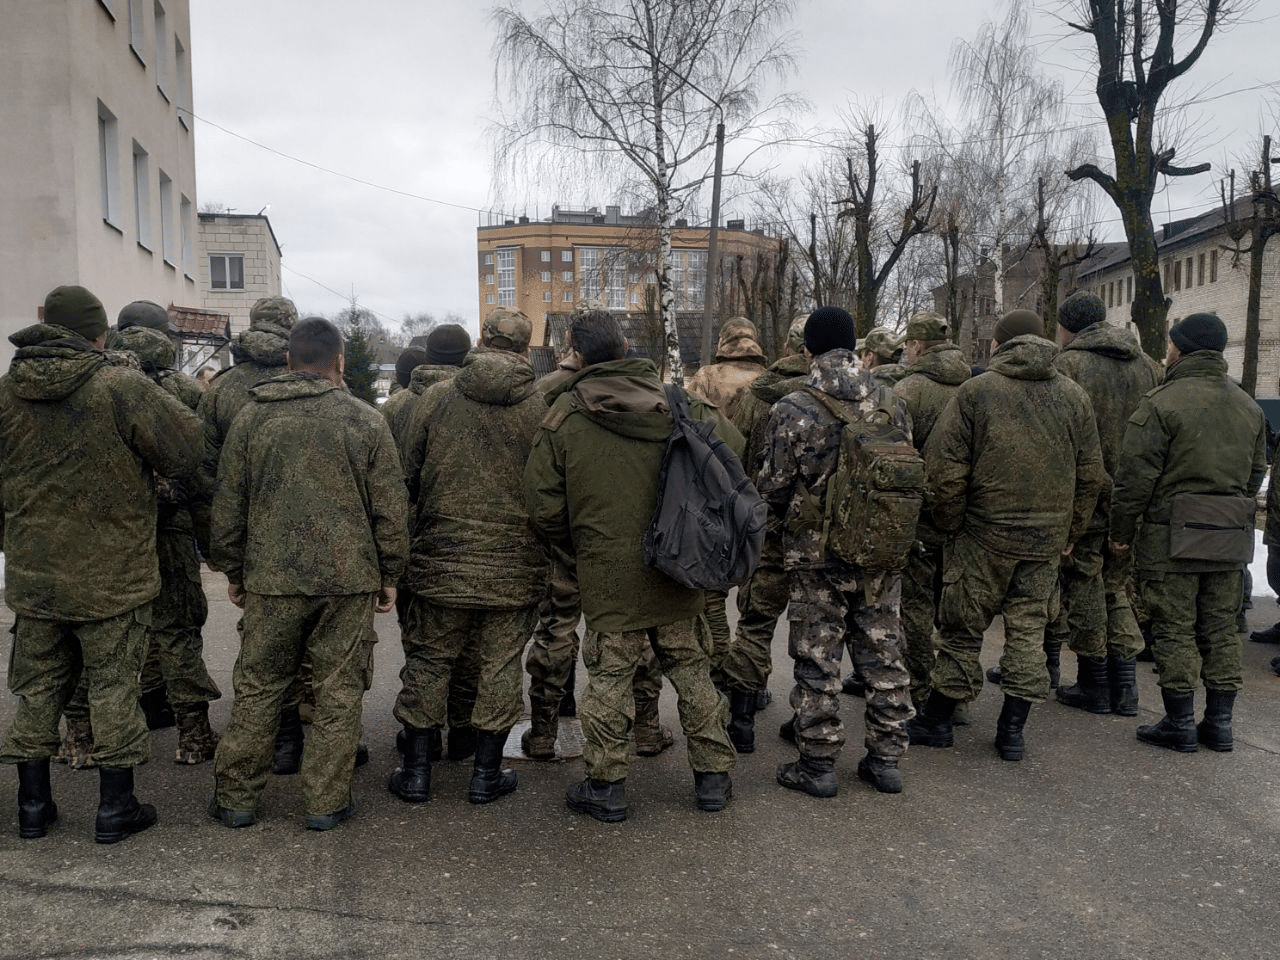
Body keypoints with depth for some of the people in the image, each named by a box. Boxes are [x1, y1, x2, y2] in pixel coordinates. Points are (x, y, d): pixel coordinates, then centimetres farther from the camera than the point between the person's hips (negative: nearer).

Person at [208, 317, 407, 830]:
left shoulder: (251, 417, 3)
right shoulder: (367, 420, -2)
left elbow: (227, 508, 7)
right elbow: (390, 511, 0)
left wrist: (233, 571, 18)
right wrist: (389, 575, 9)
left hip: (271, 579, 2)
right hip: (350, 579, -1)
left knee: (257, 689, 13)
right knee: (338, 692, 8)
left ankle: (234, 797, 22)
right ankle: (327, 801, 16)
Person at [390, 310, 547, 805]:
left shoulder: (436, 398, -4)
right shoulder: (541, 407, -7)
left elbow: (409, 475, 3)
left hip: (441, 560, 1)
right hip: (515, 564, 0)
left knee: (428, 659, 14)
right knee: (500, 663, 11)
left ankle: (416, 770, 23)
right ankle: (486, 773, 20)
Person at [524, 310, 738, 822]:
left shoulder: (562, 415, -7)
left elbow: (545, 509, -6)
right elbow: (734, 450, 3)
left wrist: (578, 547, 13)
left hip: (608, 574, -2)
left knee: (610, 677, 10)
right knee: (690, 668, 16)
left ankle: (605, 785, 21)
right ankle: (714, 775, 25)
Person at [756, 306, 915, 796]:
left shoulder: (793, 410, -14)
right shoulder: (892, 403, 0)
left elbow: (772, 486, -10)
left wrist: (790, 518, 12)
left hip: (815, 554, -4)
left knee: (817, 660, 7)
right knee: (883, 654, 15)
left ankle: (818, 764, 16)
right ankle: (886, 759, 25)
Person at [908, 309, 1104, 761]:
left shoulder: (975, 390, -6)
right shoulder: (1073, 394, 6)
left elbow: (944, 468, -10)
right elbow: (1091, 474, 9)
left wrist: (950, 523, 2)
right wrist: (1070, 531, 16)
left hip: (985, 533, -3)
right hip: (1048, 538, 4)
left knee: (963, 629, 6)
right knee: (1029, 629, 12)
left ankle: (936, 721, 18)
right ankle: (1013, 731, 17)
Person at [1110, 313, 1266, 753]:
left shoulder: (1162, 402, -11)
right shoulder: (1249, 406, 12)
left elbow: (1136, 476, -13)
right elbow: (1256, 473, 18)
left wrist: (1122, 531, -3)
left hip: (1173, 535, -6)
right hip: (1231, 537, 7)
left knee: (1175, 630, 1)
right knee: (1220, 630, 13)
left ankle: (1180, 724, 7)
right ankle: (1218, 724, 19)